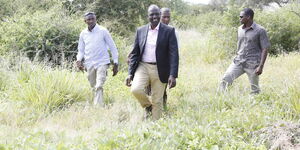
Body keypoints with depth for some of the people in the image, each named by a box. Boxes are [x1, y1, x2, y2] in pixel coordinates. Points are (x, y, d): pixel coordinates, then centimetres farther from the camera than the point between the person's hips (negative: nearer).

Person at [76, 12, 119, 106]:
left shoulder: (103, 31, -3)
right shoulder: (83, 34, 8)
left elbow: (113, 47, 1)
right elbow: (81, 50, 17)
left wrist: (115, 64, -2)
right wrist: (79, 60, -4)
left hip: (102, 63, -4)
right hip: (89, 64, 4)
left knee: (99, 87, -18)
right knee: (94, 88, 10)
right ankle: (100, 105, 24)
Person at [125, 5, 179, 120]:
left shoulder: (169, 31, -3)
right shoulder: (140, 31, 7)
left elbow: (174, 54, -7)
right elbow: (134, 53, 10)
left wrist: (173, 75, -17)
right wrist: (130, 73, 2)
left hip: (159, 70, -2)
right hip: (143, 67, 2)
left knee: (157, 102, 1)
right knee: (136, 89, -21)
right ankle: (147, 106, 10)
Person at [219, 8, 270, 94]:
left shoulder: (260, 30, -7)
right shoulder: (240, 29, 10)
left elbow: (265, 49, -9)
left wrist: (261, 66, -16)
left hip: (252, 64, -5)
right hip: (238, 62, 5)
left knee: (254, 89, 1)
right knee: (225, 79, -12)